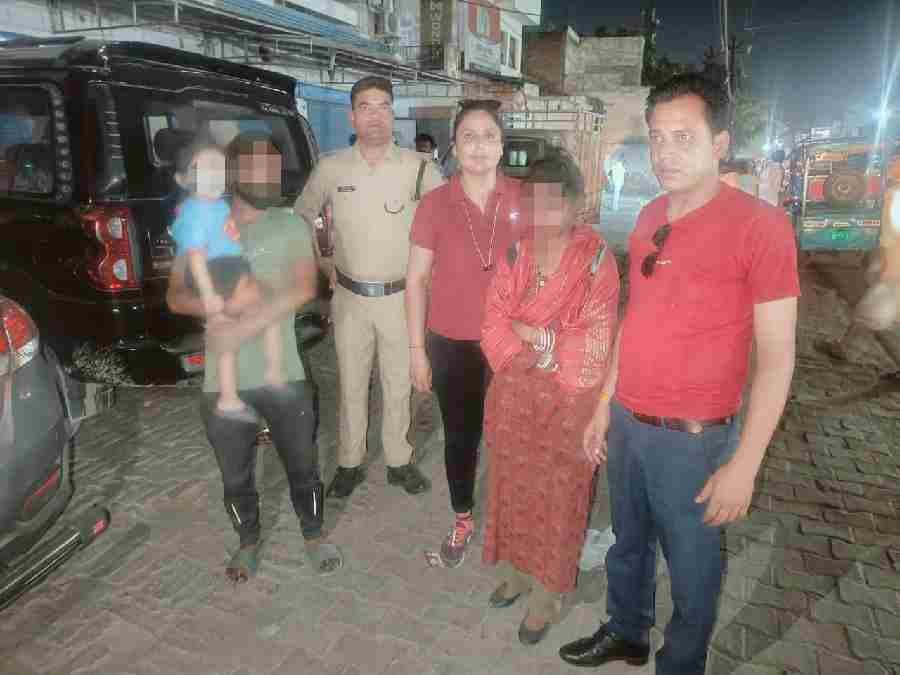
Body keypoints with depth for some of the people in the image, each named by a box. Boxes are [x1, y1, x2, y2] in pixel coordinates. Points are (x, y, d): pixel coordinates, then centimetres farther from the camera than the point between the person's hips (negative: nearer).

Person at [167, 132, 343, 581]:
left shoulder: (289, 226, -1)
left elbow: (304, 288, -14)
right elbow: (176, 297, 0)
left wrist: (246, 324, -23)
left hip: (283, 375, -1)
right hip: (223, 382, 1)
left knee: (302, 466, 13)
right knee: (236, 477, 16)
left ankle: (314, 535, 38)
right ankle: (248, 542, 42)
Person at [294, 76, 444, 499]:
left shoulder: (419, 169, -7)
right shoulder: (331, 169, -1)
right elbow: (301, 218, 13)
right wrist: (322, 265, 8)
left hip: (402, 297, -1)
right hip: (350, 297, 1)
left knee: (399, 385, 11)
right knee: (351, 386, 11)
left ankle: (399, 461, 30)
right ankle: (349, 464, 28)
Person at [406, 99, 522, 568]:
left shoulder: (523, 199, -3)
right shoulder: (435, 204, -5)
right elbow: (417, 278, -1)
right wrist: (416, 348, -2)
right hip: (452, 344, 0)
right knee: (461, 435, 14)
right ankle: (462, 521, 34)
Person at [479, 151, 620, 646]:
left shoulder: (597, 260, -14)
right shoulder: (514, 253, -1)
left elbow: (592, 345, -16)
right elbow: (493, 326, -4)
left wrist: (530, 334, -14)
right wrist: (549, 344, -16)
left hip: (568, 401, -4)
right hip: (514, 395, 4)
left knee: (556, 497, 11)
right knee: (513, 484, 18)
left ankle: (546, 595, 30)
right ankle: (514, 570, 41)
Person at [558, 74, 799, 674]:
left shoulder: (760, 225, -14)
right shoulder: (651, 218, 5)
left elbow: (776, 358, -14)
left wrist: (744, 464, -16)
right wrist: (605, 404, 13)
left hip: (693, 439, -6)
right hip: (627, 425, 6)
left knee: (692, 569, 15)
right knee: (628, 543, 24)